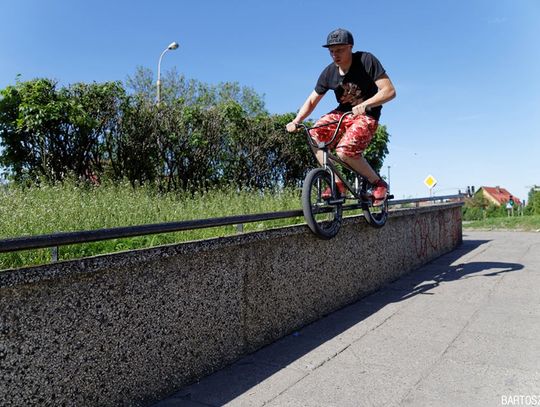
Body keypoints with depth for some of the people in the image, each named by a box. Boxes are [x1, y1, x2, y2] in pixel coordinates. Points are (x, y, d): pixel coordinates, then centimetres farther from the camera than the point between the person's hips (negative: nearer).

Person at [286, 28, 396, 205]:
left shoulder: (366, 61, -16)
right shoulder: (329, 72, -3)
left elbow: (389, 91, -21)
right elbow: (311, 101, 2)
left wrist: (364, 105, -36)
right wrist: (296, 121, -13)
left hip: (366, 116, -5)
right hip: (342, 113, 6)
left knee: (344, 150, -30)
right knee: (314, 135, -19)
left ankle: (378, 183, -6)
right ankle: (336, 182, -10)